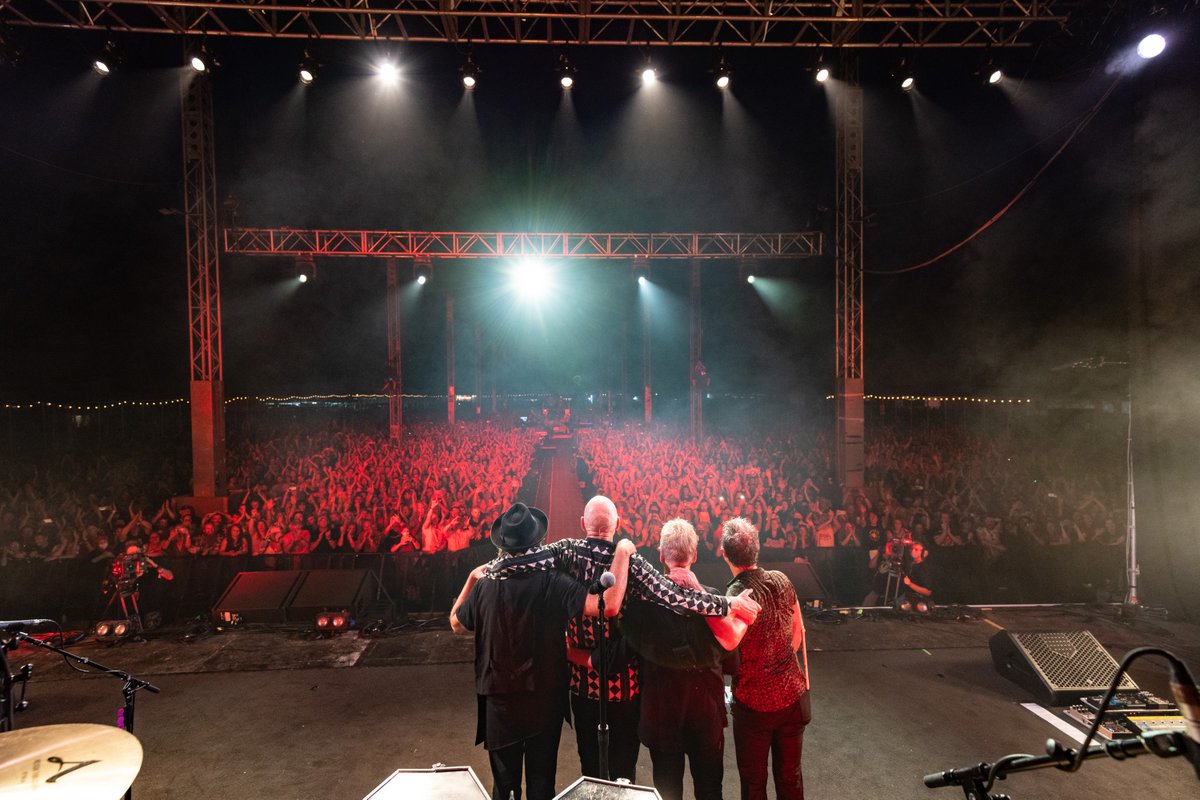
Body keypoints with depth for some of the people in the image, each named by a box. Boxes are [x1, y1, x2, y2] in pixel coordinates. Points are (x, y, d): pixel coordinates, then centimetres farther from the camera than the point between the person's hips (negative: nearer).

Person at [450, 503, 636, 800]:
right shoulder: (551, 583, -24)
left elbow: (456, 624, 4)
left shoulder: (484, 585, -15)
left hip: (500, 703, 2)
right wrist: (622, 553, -21)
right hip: (545, 700, -2)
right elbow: (609, 606, -31)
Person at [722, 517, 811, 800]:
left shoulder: (732, 598, -25)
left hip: (754, 703, -4)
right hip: (793, 695, 5)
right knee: (790, 775, 22)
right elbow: (798, 633, 4)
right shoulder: (781, 580, -8)